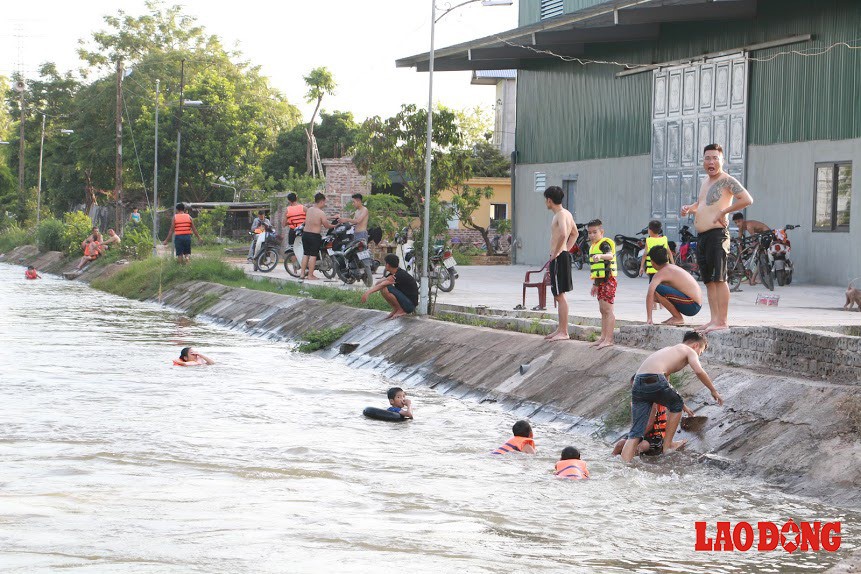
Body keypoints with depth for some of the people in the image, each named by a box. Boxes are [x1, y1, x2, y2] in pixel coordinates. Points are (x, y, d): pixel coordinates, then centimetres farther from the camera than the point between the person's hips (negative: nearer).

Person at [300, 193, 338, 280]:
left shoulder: (309, 210, 7)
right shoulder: (321, 213, -15)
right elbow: (327, 225, -6)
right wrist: (335, 226, 13)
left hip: (305, 234, 7)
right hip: (314, 236, -7)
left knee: (306, 254, 14)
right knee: (313, 255, -1)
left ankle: (302, 273, 14)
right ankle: (310, 275, 1)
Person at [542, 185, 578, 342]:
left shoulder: (561, 215, -16)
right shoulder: (567, 214, 15)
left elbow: (563, 234, -33)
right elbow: (575, 233, 30)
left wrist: (555, 253, -22)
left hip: (558, 257, -10)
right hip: (563, 255, 10)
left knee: (559, 295, -8)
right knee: (559, 295, 16)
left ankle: (564, 332, -7)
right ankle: (561, 328, 23)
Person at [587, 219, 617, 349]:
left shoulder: (604, 243, -12)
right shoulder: (593, 246, 17)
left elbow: (610, 255, -35)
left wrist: (601, 256, -55)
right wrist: (595, 284, 26)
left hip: (608, 280, -10)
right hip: (600, 280, 10)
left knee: (607, 310, -11)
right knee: (603, 310, 14)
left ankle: (609, 339, -13)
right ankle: (603, 337, 19)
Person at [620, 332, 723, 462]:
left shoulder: (669, 349, 38)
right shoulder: (689, 351, 15)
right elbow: (699, 371, -5)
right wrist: (713, 391, 8)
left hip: (638, 383, 7)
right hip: (654, 380, -7)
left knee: (636, 433, 2)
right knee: (677, 406, 25)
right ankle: (667, 446, 28)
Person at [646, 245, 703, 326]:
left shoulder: (661, 273, -12)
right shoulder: (673, 267, 16)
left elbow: (650, 293, -25)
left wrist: (649, 318, -26)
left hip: (691, 306, -10)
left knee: (656, 290, -20)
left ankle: (678, 318, -11)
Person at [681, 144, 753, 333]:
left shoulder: (727, 181, -7)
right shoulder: (705, 182, 20)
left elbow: (747, 199, -19)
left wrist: (723, 211, -18)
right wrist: (689, 208, 14)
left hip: (717, 234, -10)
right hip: (702, 237, 10)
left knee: (719, 279, -11)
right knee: (709, 280, 9)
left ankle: (723, 321, -12)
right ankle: (714, 319, 13)